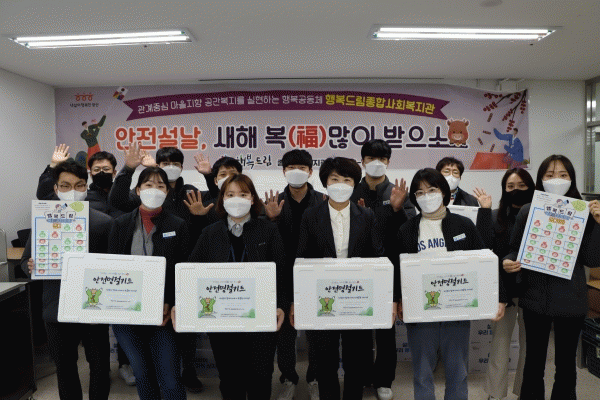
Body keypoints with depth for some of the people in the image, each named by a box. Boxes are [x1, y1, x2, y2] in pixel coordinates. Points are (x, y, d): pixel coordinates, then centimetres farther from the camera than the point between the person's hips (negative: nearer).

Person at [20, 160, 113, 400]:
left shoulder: (104, 222, -4)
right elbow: (26, 261, 7)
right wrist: (31, 267, -15)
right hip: (58, 308, 2)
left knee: (100, 365, 10)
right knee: (64, 366, 18)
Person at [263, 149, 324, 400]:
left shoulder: (323, 202, -2)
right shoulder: (275, 202, 2)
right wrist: (270, 219, -16)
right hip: (285, 276, 1)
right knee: (285, 330, 11)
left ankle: (315, 379, 32)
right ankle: (288, 379, 31)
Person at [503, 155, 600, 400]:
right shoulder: (528, 211, -2)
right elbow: (515, 249, 4)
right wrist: (508, 262, -17)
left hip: (571, 301, 0)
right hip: (535, 297, 0)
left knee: (566, 362, 15)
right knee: (534, 360, 13)